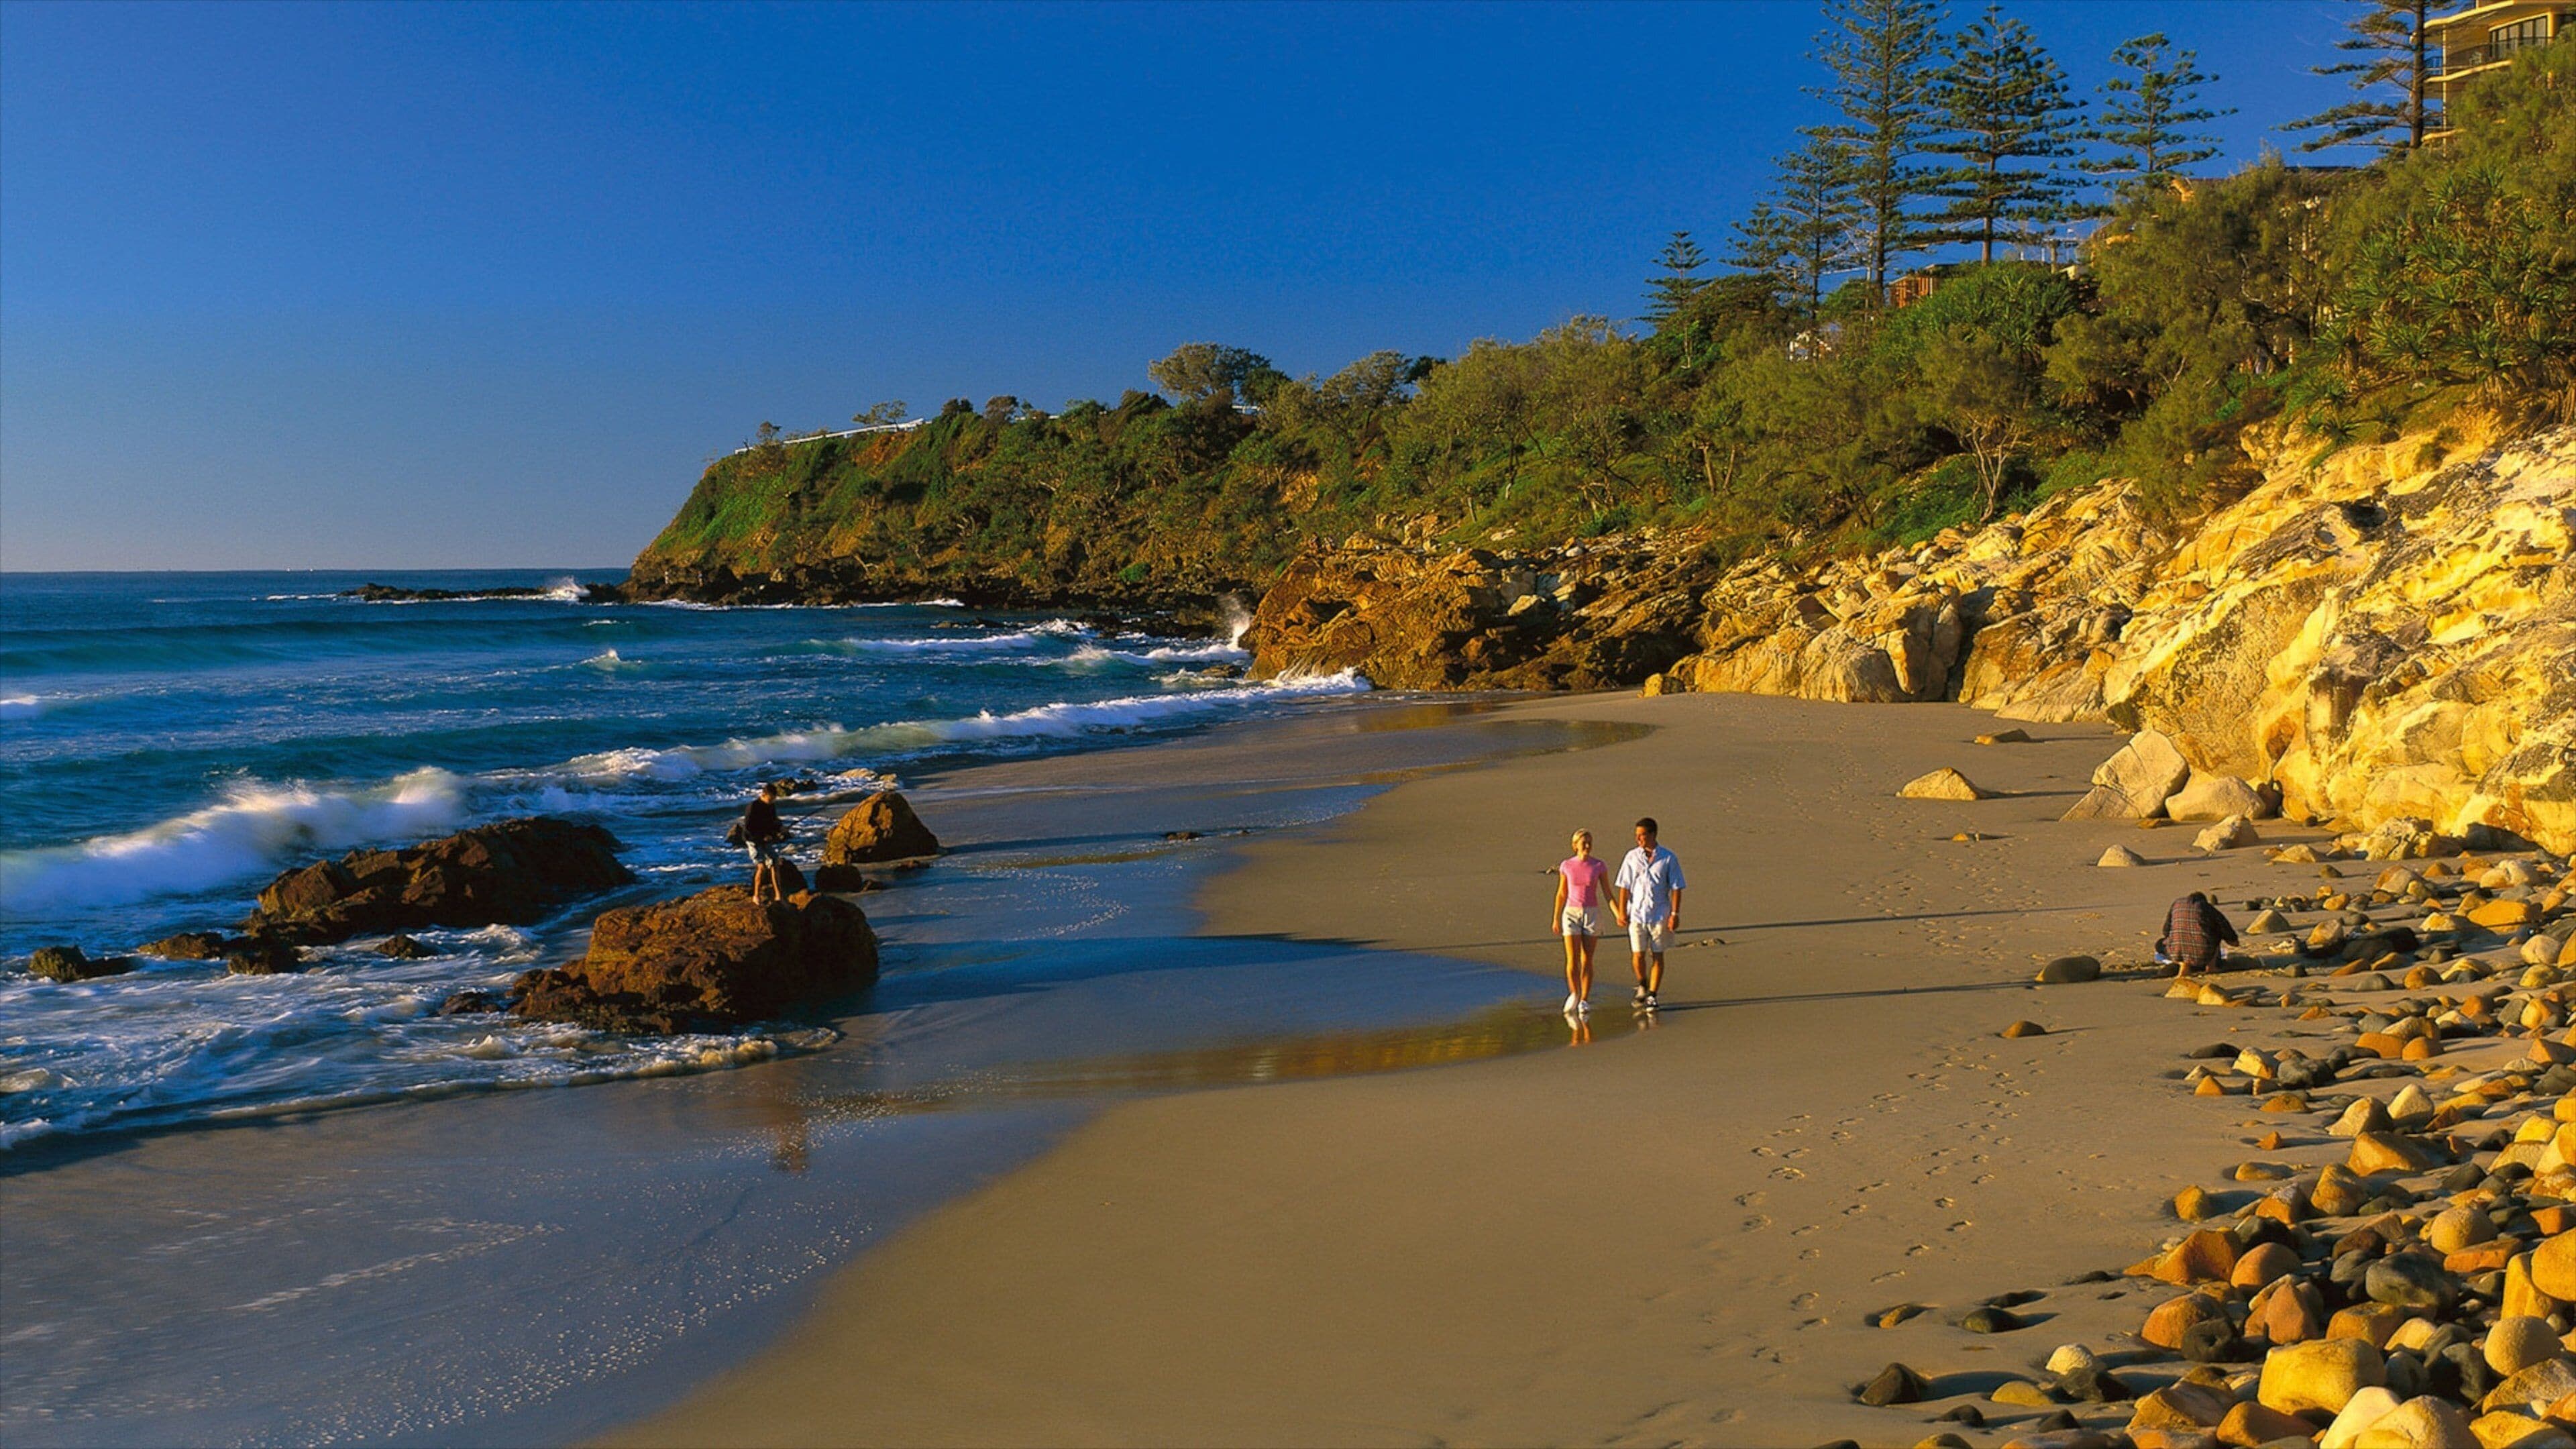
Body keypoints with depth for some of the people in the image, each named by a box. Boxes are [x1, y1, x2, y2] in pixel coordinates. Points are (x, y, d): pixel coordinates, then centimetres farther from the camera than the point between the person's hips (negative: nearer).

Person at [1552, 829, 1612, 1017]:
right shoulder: (1566, 866, -1)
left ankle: (1584, 1000, 11)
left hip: (1592, 913, 0)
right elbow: (1561, 894, 7)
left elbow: (1607, 893, 1)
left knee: (1587, 960, 3)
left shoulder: (1599, 866, -3)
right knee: (1572, 959, -7)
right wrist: (1556, 918, 8)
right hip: (1571, 913, 0)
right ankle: (1574, 994, 13)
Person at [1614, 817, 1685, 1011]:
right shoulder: (1632, 857, 2)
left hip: (1660, 914, -1)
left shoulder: (1668, 858, -2)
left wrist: (1675, 914, -6)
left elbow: (1676, 888, 0)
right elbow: (1625, 887, 4)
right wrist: (1622, 912, -2)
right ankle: (1642, 987, 24)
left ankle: (1652, 996, 10)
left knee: (1657, 956, 2)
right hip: (1636, 913, 1)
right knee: (1638, 955, -2)